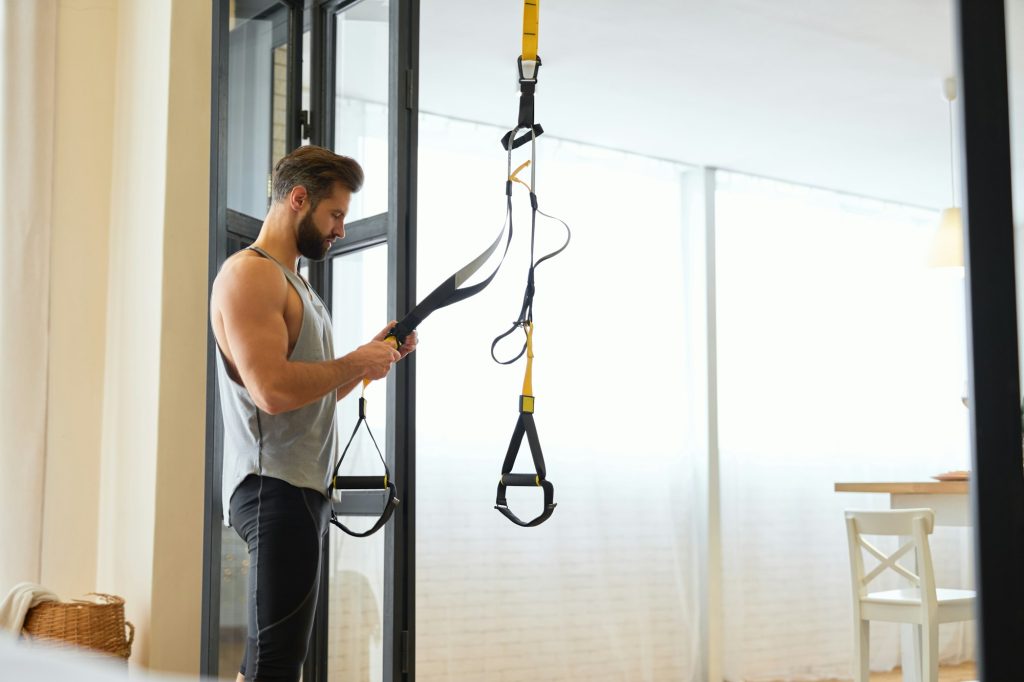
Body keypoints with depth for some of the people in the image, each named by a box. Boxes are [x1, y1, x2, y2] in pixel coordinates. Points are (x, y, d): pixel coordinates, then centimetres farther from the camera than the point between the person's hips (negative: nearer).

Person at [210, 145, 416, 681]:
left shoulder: (290, 280, 23)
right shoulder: (249, 274, -10)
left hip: (304, 487, 10)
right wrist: (356, 362, -11)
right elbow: (273, 390, -23)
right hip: (275, 489, -10)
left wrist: (374, 355, 10)